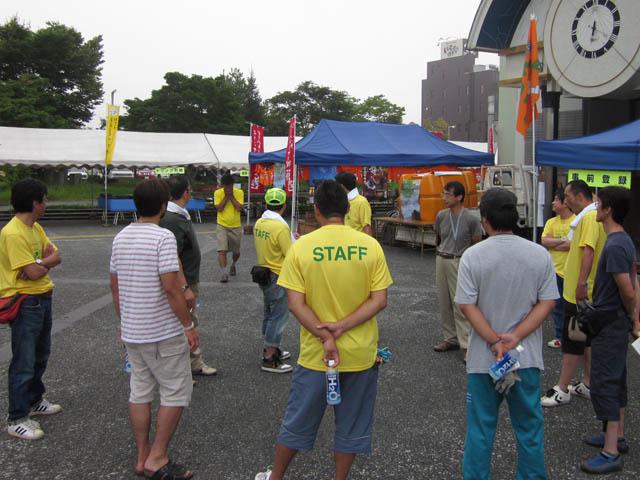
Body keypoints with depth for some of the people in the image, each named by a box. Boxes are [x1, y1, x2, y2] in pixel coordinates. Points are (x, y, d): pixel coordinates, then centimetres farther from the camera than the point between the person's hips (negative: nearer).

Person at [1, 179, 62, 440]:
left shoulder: (36, 228, 9)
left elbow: (55, 256, 5)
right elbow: (34, 273, -25)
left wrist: (40, 263, -15)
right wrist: (46, 263, -3)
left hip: (42, 299, 10)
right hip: (24, 304, -10)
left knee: (40, 356, 22)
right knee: (24, 363, -2)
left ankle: (34, 401, 39)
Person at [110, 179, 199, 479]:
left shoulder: (120, 238, 6)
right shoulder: (163, 237, -17)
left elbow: (115, 286, 12)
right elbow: (171, 287, -22)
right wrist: (189, 325, -14)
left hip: (131, 331, 7)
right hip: (164, 332, -7)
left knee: (139, 392, 14)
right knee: (176, 392, 5)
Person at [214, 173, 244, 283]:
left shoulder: (239, 193, -4)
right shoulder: (218, 193, -5)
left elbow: (239, 208, -15)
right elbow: (219, 208, -14)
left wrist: (231, 195, -15)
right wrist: (226, 196, -15)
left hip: (236, 227, 1)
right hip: (222, 226, -1)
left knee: (236, 252, 14)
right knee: (222, 250, -16)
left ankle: (233, 265, 44)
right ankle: (224, 272, -16)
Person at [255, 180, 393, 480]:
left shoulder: (301, 247, -9)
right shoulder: (370, 245, -6)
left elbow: (296, 303, -13)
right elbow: (379, 300, -9)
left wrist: (325, 337, -15)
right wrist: (342, 327, -14)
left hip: (315, 353, 0)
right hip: (361, 354, 0)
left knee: (298, 421, 18)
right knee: (351, 425, 17)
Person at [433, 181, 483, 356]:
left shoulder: (471, 219, -10)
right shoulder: (441, 216, 3)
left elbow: (476, 244, -2)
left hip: (459, 262, -5)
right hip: (441, 261, 6)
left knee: (460, 304, -9)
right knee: (444, 302, 10)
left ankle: (466, 345, -5)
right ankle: (450, 338, 23)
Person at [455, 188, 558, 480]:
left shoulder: (473, 256, -11)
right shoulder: (540, 254, -4)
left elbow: (467, 305, -13)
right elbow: (548, 303, -6)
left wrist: (495, 341, -11)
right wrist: (515, 337, -10)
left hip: (484, 357, -1)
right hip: (527, 357, 2)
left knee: (480, 428, 13)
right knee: (529, 426, 16)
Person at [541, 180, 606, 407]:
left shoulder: (590, 217, -18)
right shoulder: (587, 216, 14)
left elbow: (589, 251, -29)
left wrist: (582, 283, -33)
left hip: (579, 292, -10)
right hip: (581, 292, 10)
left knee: (571, 340, -3)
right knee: (586, 339, 16)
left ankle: (562, 390, 5)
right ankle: (587, 384, 27)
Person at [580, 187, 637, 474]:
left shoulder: (614, 246, -23)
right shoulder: (624, 241, 8)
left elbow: (628, 291, -22)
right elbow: (632, 283, 16)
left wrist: (629, 314, -3)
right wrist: (630, 315, 17)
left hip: (609, 324, -10)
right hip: (617, 321, 10)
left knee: (603, 384, -5)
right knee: (616, 380, 18)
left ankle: (611, 453, 1)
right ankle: (617, 436, 31)